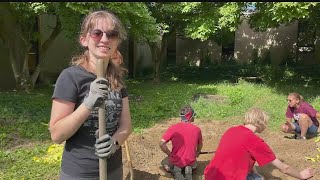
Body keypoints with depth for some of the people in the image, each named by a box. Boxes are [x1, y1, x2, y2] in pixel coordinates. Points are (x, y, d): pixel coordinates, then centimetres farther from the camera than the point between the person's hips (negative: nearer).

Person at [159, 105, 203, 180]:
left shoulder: (173, 128, -16)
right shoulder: (197, 129, -9)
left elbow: (161, 144, -19)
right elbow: (200, 144, 10)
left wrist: (170, 154, -2)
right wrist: (197, 153, 32)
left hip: (176, 161, -2)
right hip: (190, 162, 2)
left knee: (164, 163, 31)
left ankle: (175, 170, 0)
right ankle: (189, 169, 3)